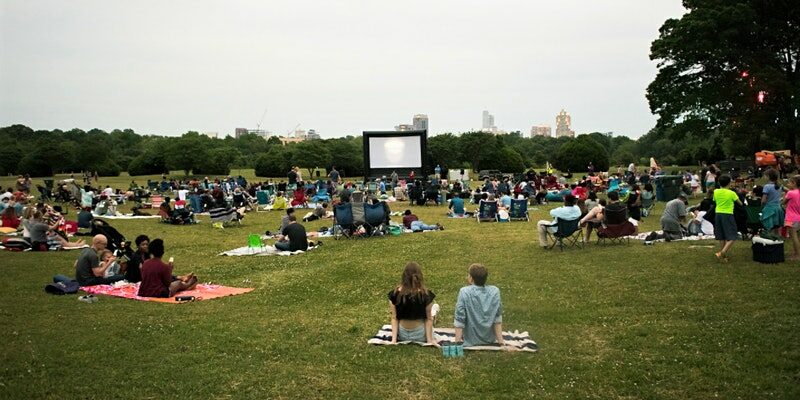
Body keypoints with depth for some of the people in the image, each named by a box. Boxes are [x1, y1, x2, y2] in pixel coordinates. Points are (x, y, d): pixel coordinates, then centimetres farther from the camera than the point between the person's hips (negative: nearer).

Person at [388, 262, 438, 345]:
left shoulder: (395, 294, -14)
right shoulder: (425, 295, -19)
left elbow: (394, 318, -11)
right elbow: (429, 319, -13)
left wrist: (394, 339, -8)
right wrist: (429, 340, -7)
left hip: (402, 336, 1)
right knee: (435, 306, 24)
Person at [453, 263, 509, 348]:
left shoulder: (464, 292, -19)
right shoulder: (495, 291, -10)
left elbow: (459, 319, -19)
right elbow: (497, 318, -5)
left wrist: (457, 342, -13)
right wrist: (500, 340, 1)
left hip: (471, 341, -2)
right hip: (490, 339, 2)